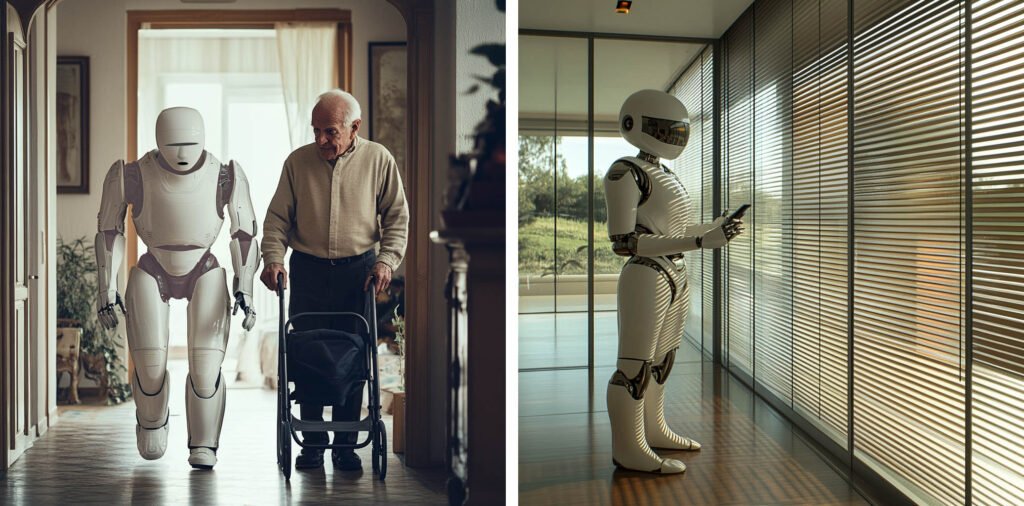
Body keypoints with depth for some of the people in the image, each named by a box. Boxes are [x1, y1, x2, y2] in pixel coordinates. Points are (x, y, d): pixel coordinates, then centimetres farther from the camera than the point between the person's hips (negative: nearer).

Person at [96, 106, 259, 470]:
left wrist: (245, 289, -10)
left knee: (206, 368, -12)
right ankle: (152, 422, 27)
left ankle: (204, 447, 8)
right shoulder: (134, 176, -17)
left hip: (204, 276, 0)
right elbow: (109, 231, -5)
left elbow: (245, 232, -7)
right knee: (150, 368, -7)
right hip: (152, 276, 0)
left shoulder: (224, 176, -16)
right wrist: (107, 291, -4)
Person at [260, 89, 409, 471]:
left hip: (358, 271, -1)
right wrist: (273, 258, -11)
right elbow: (277, 217, 4)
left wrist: (387, 259, -9)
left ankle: (346, 444, 15)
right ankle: (312, 443, 16)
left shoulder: (378, 160, 0)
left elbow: (397, 216, 3)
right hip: (308, 271, 1)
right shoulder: (298, 161, 2)